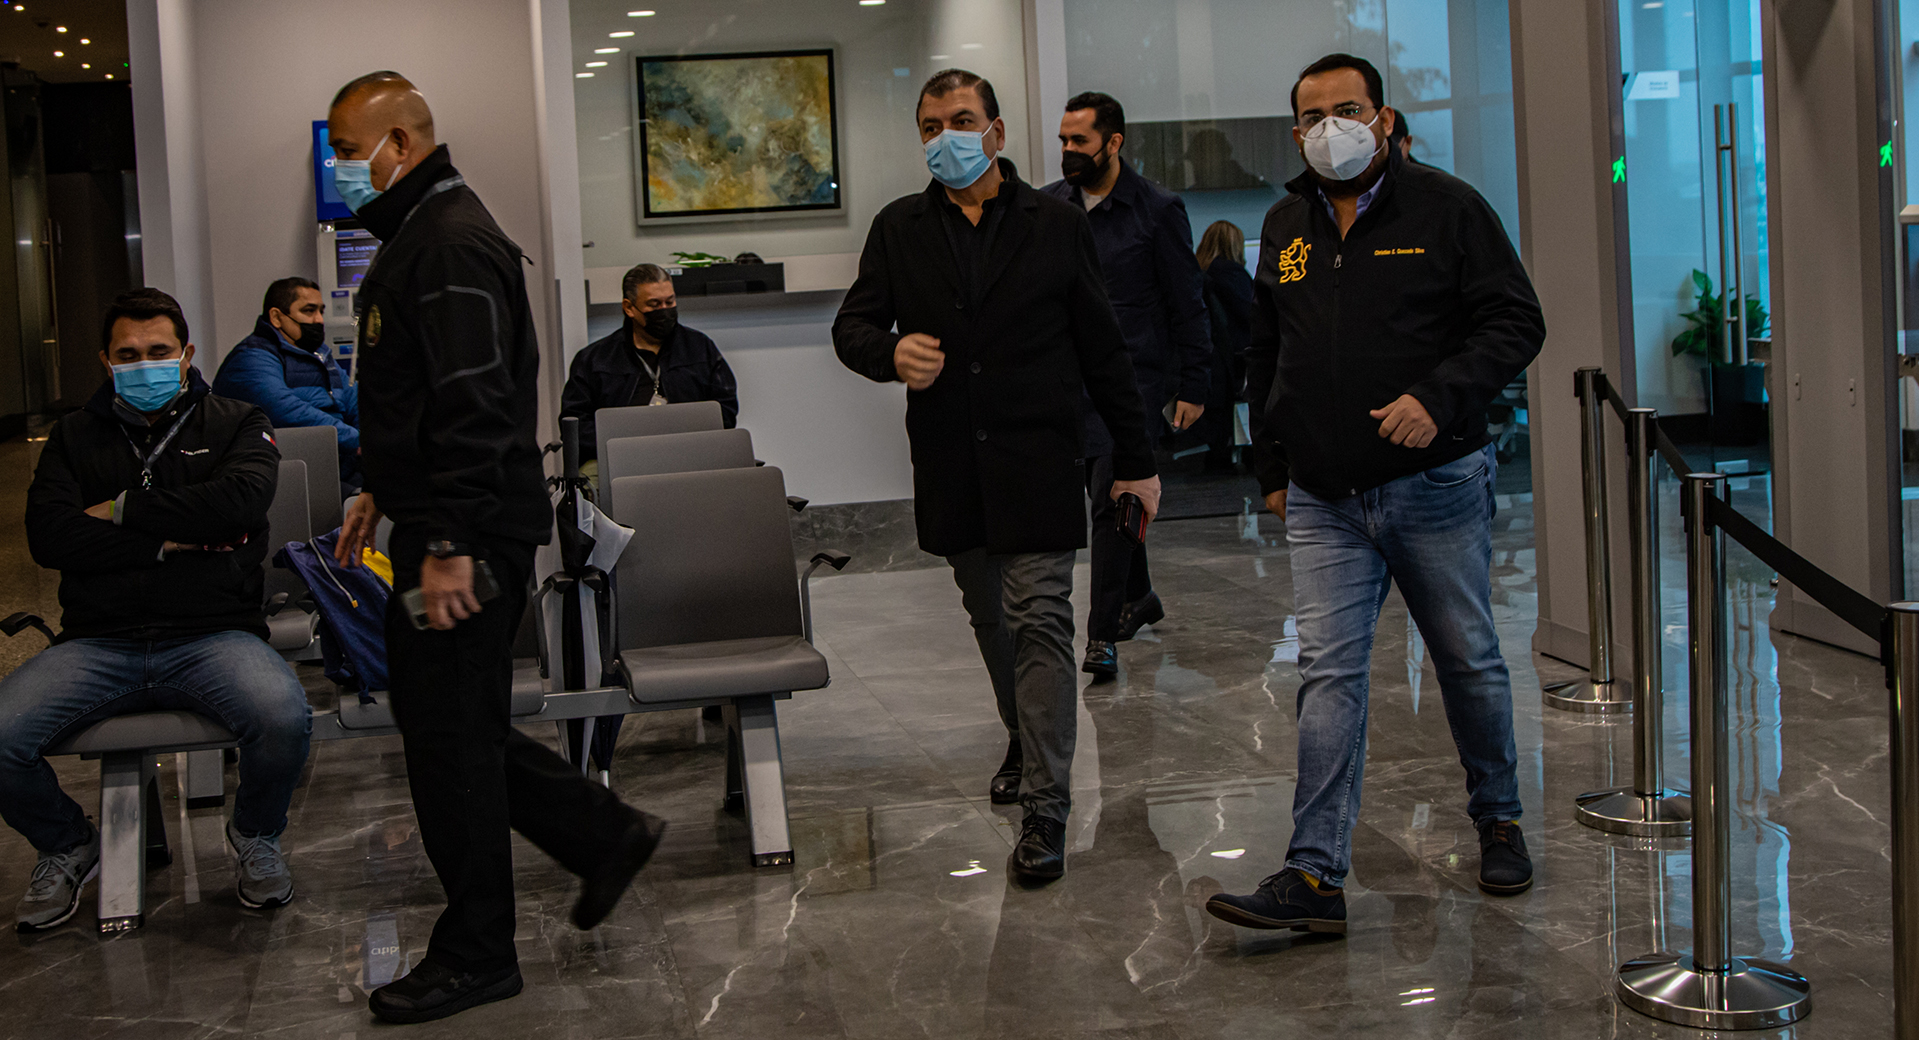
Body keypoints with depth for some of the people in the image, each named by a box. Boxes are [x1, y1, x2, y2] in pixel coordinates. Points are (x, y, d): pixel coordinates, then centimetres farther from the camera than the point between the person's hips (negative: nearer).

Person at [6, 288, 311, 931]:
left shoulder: (235, 424, 12)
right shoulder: (74, 437, 17)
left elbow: (238, 499, -11)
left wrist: (124, 510, -3)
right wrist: (169, 541, -7)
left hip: (213, 635, -2)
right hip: (98, 644, 2)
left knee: (284, 719, -33)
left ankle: (256, 836, 3)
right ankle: (67, 846, 10)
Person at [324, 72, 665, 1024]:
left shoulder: (453, 246, -16)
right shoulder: (418, 237, 18)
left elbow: (475, 405, -24)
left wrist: (448, 544, -26)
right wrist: (381, 491, 25)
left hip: (466, 537, -11)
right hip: (438, 525, 11)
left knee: (448, 733, -2)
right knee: (445, 719, 16)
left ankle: (475, 956, 10)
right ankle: (603, 834, 26)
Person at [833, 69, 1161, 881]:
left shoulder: (1055, 225, 3)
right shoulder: (899, 229, 8)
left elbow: (1102, 349, 5)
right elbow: (851, 325, 8)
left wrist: (1135, 460, 4)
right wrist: (891, 351, -17)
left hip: (1037, 458, -3)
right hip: (949, 465, 4)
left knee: (1039, 623, -9)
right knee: (990, 618, 16)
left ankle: (1045, 808, -8)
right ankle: (1024, 740, 38)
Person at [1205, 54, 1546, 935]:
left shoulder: (1446, 208, -2)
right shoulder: (1285, 227, 12)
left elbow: (1516, 322, -5)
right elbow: (1264, 355, 21)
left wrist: (1439, 397, -20)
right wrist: (1271, 466, 17)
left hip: (1434, 488, -3)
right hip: (1323, 501, 3)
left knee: (1469, 662, 10)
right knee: (1328, 675, -4)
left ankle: (1497, 820, 33)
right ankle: (1315, 876, -6)